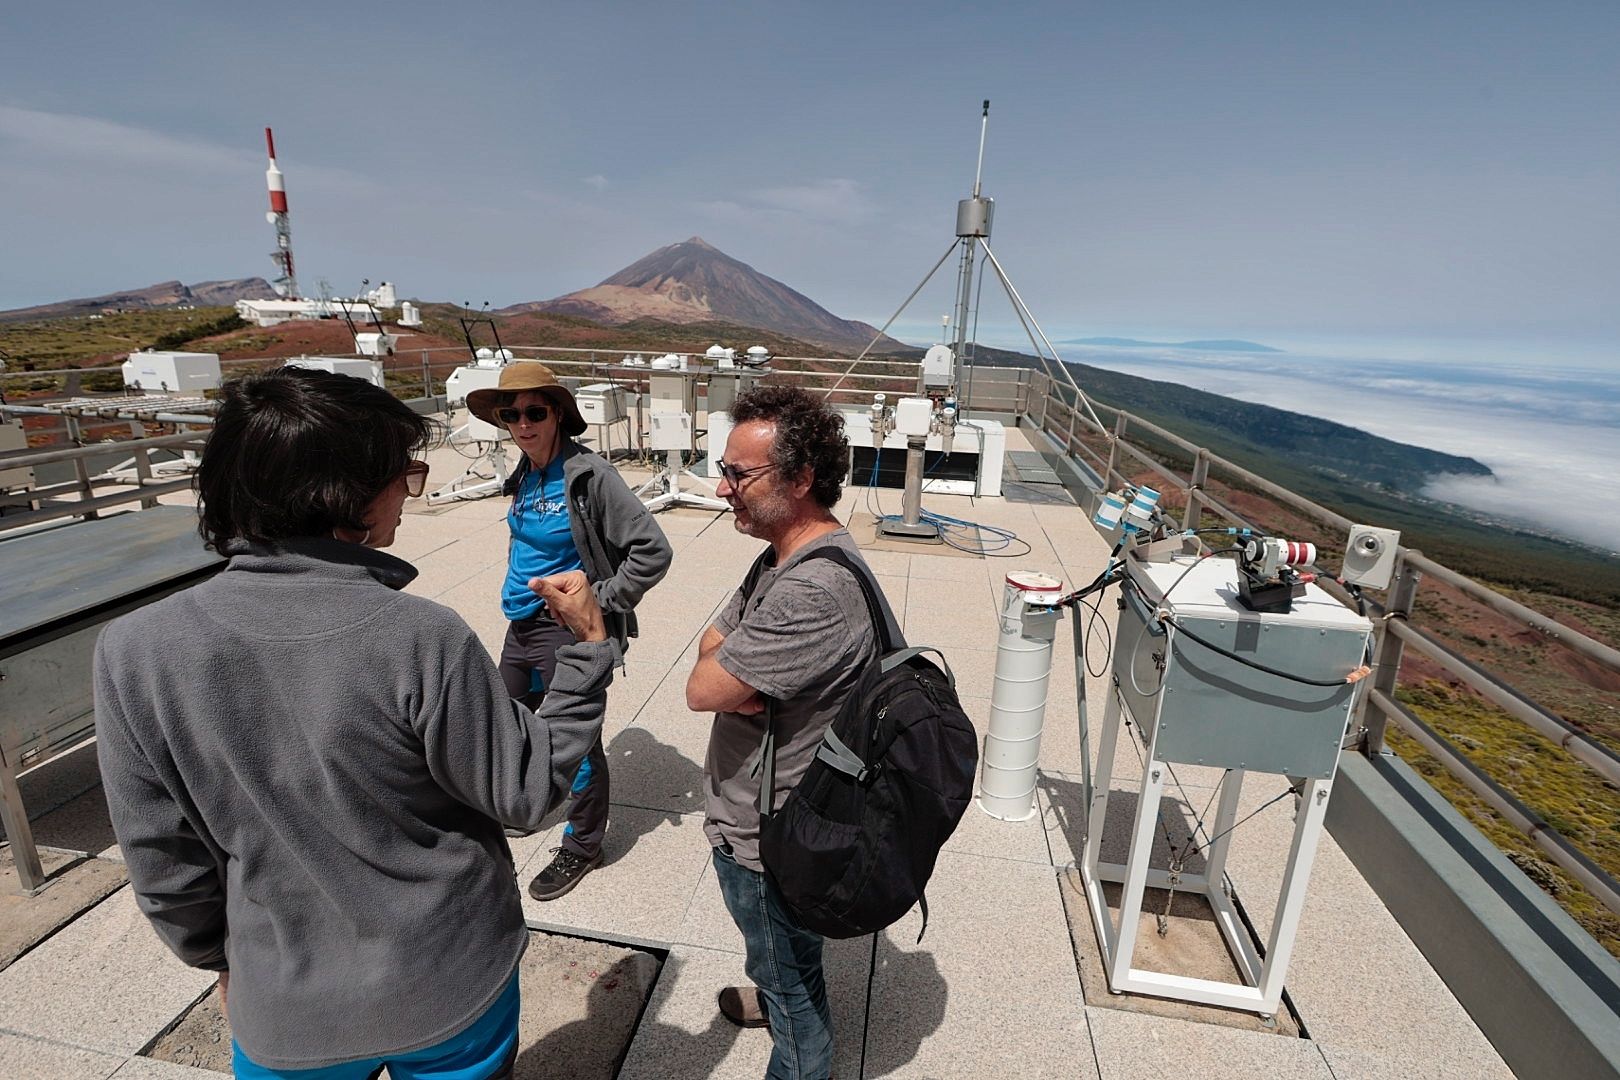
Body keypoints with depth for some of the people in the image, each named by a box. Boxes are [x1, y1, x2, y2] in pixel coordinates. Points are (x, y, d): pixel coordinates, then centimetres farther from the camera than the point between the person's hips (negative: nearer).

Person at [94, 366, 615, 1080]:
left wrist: (220, 957, 12)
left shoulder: (133, 652, -19)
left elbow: (163, 862, -6)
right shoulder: (424, 640, -29)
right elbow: (525, 791, -16)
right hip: (453, 987, -1)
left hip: (283, 1013, 2)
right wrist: (589, 646, -13)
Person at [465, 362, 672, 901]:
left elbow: (653, 550, -23)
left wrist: (602, 602, -18)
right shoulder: (524, 475, 4)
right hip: (522, 626, 8)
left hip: (569, 631, -8)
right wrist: (519, 586, 13)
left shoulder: (589, 475, -19)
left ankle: (581, 847, 29)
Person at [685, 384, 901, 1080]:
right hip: (756, 815, 10)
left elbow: (703, 689, -31)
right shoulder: (788, 554, -1)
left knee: (788, 970, 18)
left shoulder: (816, 591, -35)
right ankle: (776, 1002, 62)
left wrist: (723, 661, -11)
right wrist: (740, 674, -18)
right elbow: (714, 642, 3)